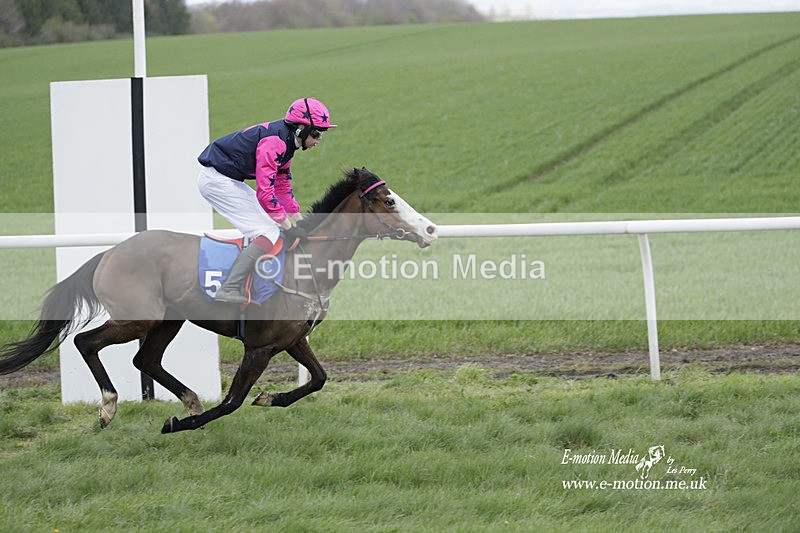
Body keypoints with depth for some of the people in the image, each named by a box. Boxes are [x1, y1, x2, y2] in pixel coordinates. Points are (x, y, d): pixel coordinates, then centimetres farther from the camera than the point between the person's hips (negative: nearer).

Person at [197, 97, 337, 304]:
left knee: (272, 223, 18)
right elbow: (265, 190, -26)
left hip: (229, 181, 11)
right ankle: (230, 290, -26)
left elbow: (282, 185, 22)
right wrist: (289, 227, -20)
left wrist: (299, 219, 18)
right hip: (217, 180, -11)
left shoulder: (285, 141, 11)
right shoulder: (274, 141, -21)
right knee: (268, 232, -16)